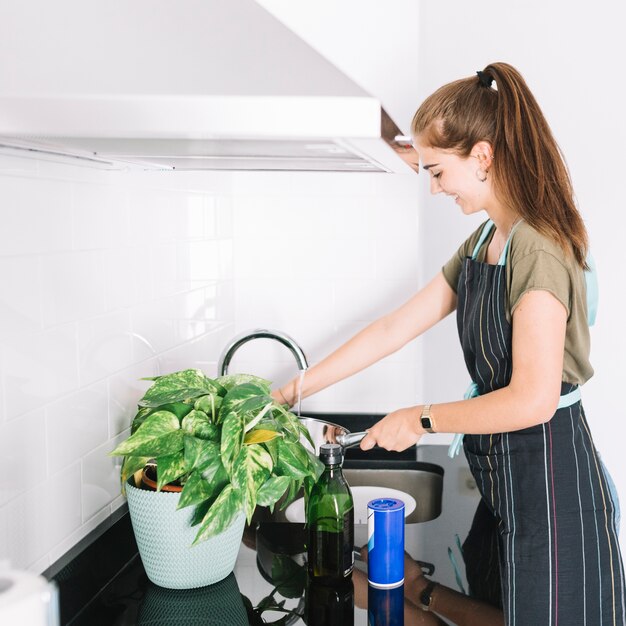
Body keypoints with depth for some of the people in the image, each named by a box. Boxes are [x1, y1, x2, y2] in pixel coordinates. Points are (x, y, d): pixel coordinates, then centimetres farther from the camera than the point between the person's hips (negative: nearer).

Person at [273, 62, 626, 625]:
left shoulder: (538, 252, -21)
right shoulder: (482, 244, 8)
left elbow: (532, 400, -27)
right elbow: (393, 329, 9)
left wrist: (423, 419, -16)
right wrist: (294, 390, 8)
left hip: (548, 477, -9)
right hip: (501, 471, 9)